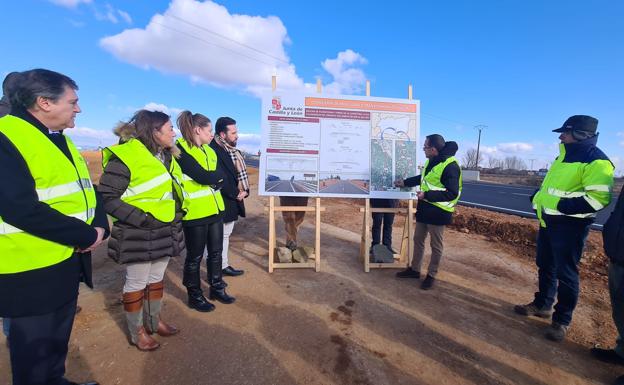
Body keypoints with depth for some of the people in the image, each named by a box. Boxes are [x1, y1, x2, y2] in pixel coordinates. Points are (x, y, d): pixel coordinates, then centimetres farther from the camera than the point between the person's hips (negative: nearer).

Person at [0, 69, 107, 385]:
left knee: (59, 338, 25)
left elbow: (86, 189, 10)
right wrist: (86, 235, -20)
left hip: (70, 259, 8)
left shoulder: (61, 140, 10)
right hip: (32, 270, -8)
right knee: (35, 351, 12)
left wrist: (100, 225, -8)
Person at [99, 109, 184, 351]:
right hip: (138, 235, -8)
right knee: (137, 283, 9)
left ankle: (154, 322, 38)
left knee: (156, 279, 20)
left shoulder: (167, 156, 9)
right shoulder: (125, 157, -18)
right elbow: (107, 198, -18)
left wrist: (177, 212, 10)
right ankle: (136, 332, 29)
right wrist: (141, 218, -22)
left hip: (165, 232, 8)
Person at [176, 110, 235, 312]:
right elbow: (202, 176, -22)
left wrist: (212, 178, -13)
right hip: (195, 212, -7)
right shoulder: (181, 150, -13)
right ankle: (195, 296, 26)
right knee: (195, 256, 8)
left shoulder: (209, 150, 13)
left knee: (216, 251, 17)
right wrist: (217, 175, -4)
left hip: (214, 209, 8)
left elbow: (220, 177, 7)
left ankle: (217, 288, 34)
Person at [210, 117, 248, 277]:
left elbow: (239, 173, 15)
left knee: (225, 235, 19)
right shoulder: (213, 150, -20)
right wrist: (236, 194, -14)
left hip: (233, 201, 9)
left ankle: (224, 265, 33)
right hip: (221, 203, -9)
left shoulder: (232, 150, 10)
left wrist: (244, 190, 0)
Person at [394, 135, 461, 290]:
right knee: (418, 239, 17)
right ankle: (414, 269, 31)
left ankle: (431, 276, 23)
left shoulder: (450, 166, -22)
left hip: (438, 212, -9)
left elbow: (452, 193, -24)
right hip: (424, 208, 9)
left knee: (436, 245, 7)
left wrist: (427, 195, -27)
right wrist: (405, 182, 25)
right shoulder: (431, 161, 7)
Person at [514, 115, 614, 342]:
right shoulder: (564, 156, 15)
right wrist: (539, 197, 13)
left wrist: (565, 206, -29)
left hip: (570, 226, -9)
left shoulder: (596, 161, -14)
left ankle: (562, 321, 14)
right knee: (545, 266, 17)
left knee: (565, 273, 0)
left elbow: (599, 197, -23)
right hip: (549, 221, 9)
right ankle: (542, 305, 33)